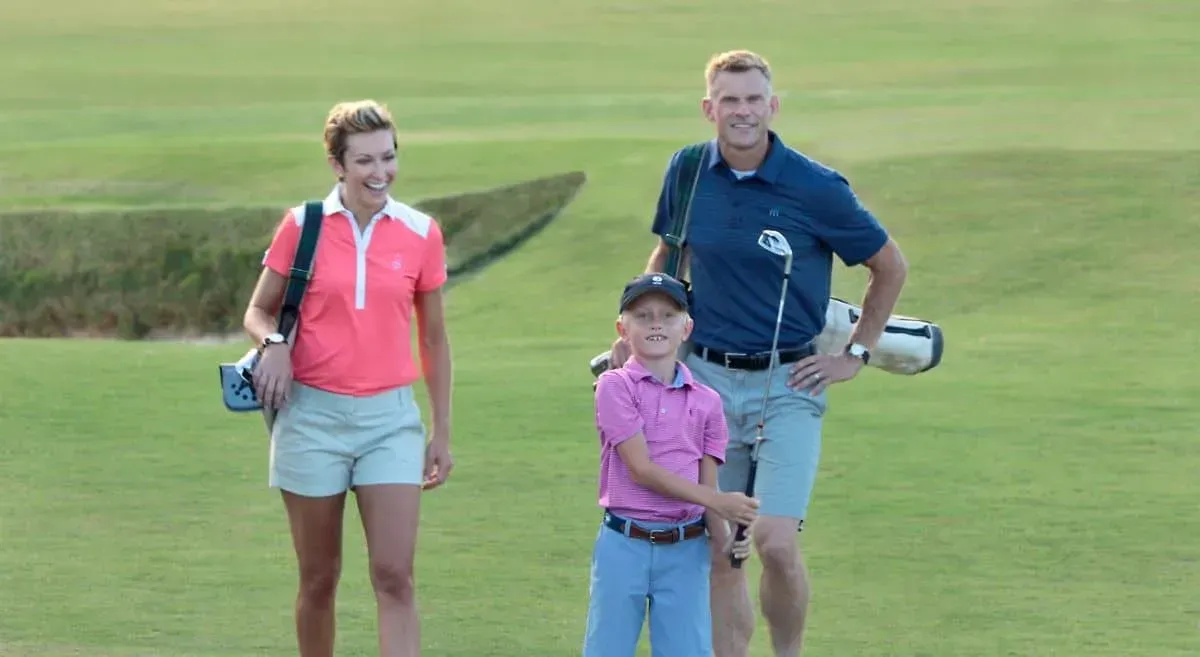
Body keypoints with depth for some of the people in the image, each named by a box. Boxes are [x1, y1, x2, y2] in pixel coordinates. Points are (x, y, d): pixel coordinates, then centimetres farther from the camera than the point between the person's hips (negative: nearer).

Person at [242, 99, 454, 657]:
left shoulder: (420, 234, 3)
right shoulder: (303, 225, -1)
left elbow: (433, 338, 10)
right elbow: (258, 311, 9)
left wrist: (442, 432, 9)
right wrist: (273, 344, -15)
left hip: (390, 417, 0)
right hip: (312, 414, 0)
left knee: (394, 578, -10)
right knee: (319, 579, 8)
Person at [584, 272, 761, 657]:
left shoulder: (706, 402, 7)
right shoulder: (614, 387, -4)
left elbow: (708, 485, 6)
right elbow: (641, 470, -12)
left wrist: (724, 539, -14)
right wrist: (718, 502, -17)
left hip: (686, 551, 3)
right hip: (624, 545, -3)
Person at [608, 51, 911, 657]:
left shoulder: (816, 188, -10)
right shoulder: (687, 173, 1)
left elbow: (890, 267, 4)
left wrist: (855, 356, 4)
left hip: (787, 383, -4)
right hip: (707, 377, 4)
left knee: (776, 543, -17)